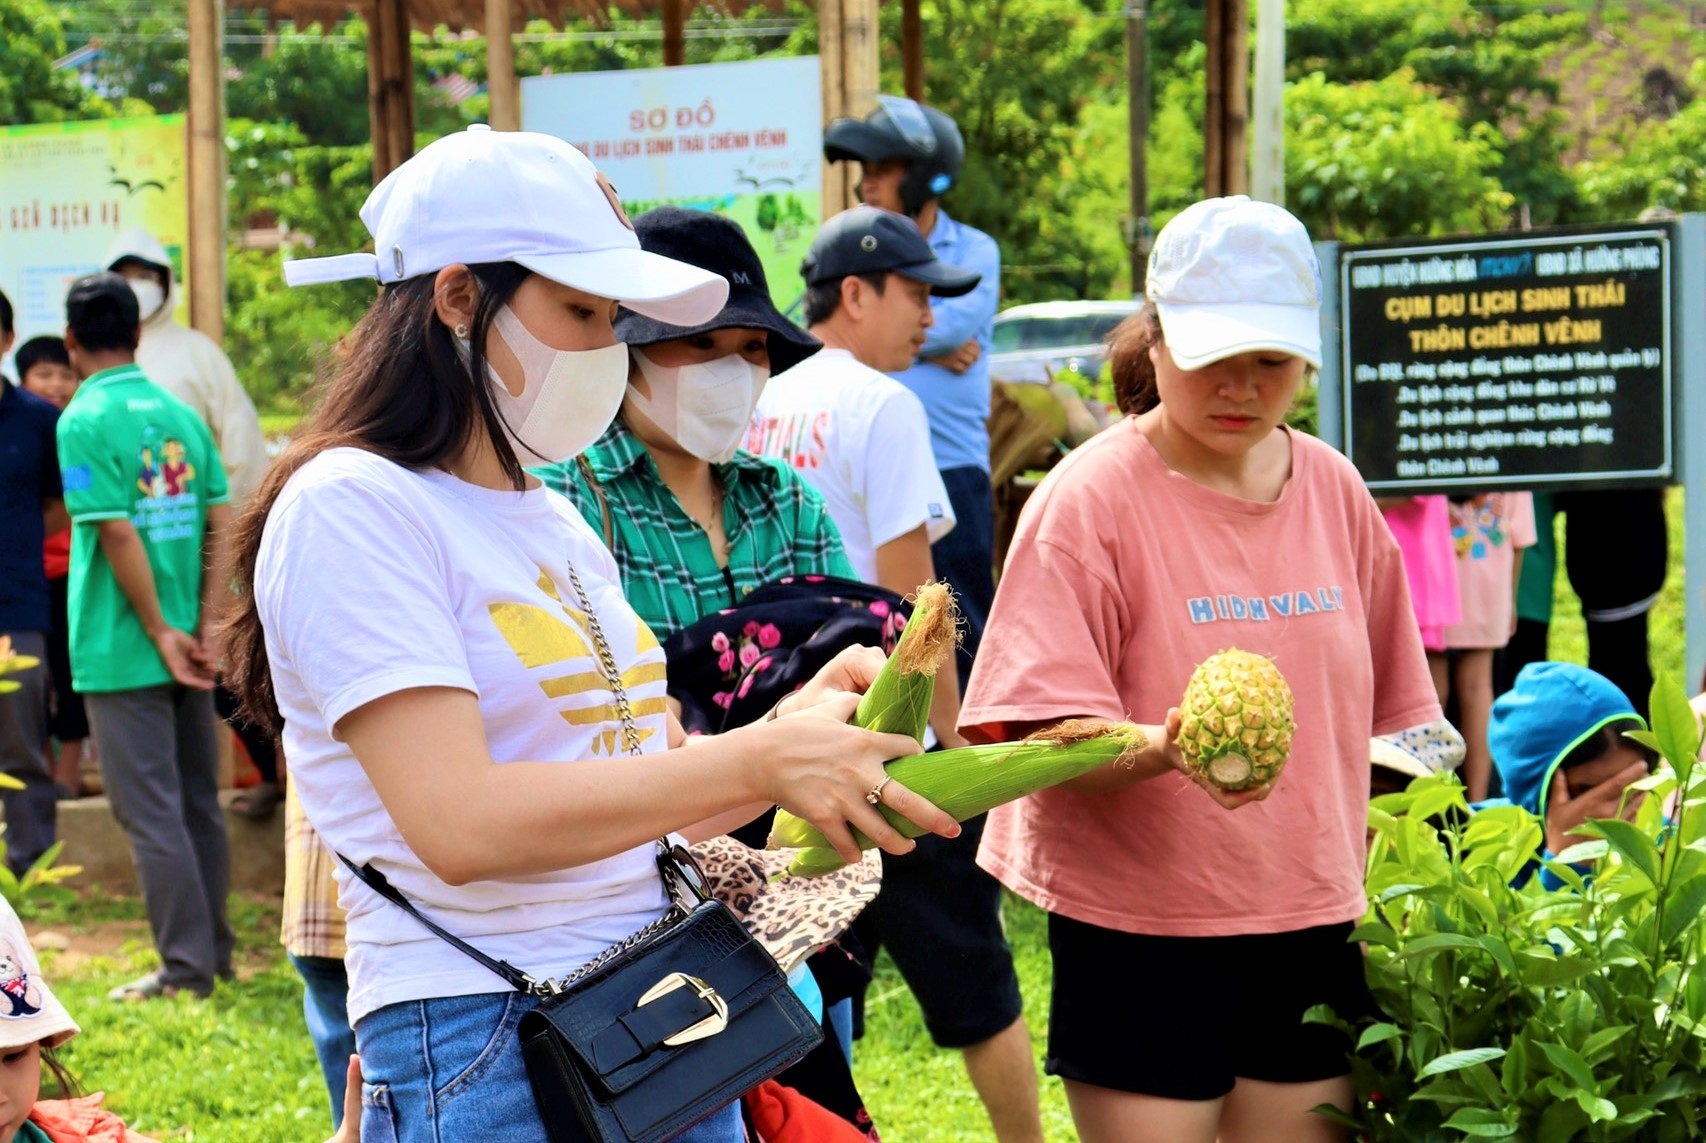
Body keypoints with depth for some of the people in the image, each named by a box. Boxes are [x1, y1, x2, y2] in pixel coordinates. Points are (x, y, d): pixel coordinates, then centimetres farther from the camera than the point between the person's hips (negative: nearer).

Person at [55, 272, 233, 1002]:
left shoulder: (85, 421, -12)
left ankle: (188, 967, 0)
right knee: (198, 805, 14)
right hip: (185, 649, 6)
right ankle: (213, 952, 22)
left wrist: (162, 633, -12)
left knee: (152, 815, -2)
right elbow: (220, 527, 3)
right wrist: (203, 629, 1)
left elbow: (118, 534, -18)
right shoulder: (181, 414, 7)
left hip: (123, 654, -6)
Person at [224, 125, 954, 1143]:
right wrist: (760, 760, -19)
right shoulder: (349, 507, -10)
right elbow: (459, 823, -21)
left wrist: (804, 717, -3)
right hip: (489, 1049, -7)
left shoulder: (557, 524, 15)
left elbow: (644, 805, 13)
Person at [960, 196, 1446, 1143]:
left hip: (1311, 924, 5)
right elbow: (1042, 740, -15)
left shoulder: (1333, 490, 6)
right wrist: (1165, 748, -34)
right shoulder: (1090, 498, -9)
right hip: (1143, 935, -5)